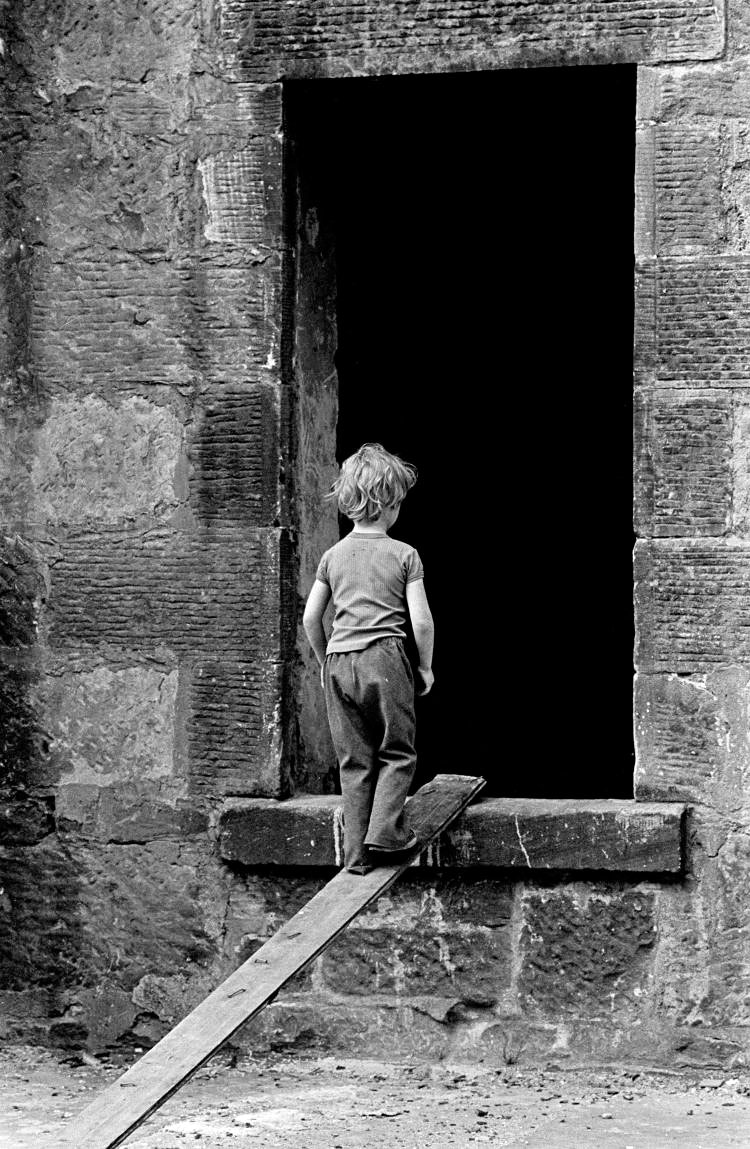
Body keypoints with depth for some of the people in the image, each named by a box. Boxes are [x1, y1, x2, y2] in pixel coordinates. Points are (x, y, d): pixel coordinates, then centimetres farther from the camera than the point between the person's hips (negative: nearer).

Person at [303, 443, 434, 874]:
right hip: (384, 659, -4)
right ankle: (385, 832, -6)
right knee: (398, 754, 9)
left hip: (340, 662, 4)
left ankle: (357, 851, 8)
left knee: (354, 761, 9)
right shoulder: (404, 555, -3)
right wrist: (426, 666, 7)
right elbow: (421, 620, -6)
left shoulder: (334, 556, 8)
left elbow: (310, 618, 9)